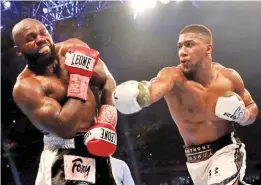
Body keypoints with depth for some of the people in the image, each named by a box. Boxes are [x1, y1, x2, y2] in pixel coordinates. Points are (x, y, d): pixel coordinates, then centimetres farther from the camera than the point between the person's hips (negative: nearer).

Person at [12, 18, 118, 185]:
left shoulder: (74, 47, -3)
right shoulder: (25, 86, -18)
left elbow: (108, 81, 1)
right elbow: (65, 129, -27)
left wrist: (106, 123, -14)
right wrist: (79, 77, -22)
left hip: (96, 143, 6)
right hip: (64, 152, -5)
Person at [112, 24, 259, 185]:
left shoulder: (230, 77, -9)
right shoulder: (173, 77, -17)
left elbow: (252, 108, 8)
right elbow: (154, 88, -41)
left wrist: (243, 116, -14)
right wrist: (139, 92, -63)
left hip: (227, 149, -1)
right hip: (196, 158, 1)